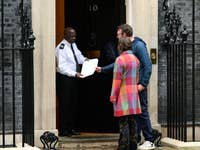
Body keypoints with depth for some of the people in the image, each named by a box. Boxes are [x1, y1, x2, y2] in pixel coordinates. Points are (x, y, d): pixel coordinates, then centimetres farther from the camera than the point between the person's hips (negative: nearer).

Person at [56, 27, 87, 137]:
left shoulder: (73, 45, 8)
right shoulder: (61, 48, -18)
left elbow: (78, 55, 25)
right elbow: (61, 67, -22)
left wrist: (84, 60, 4)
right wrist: (74, 74, -27)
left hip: (73, 78, 9)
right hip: (64, 78, -9)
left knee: (73, 103, 13)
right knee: (65, 104, -4)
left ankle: (71, 128, 22)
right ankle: (63, 130, 2)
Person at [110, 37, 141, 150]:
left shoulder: (120, 59, -13)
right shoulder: (135, 59, 10)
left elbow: (117, 80, -13)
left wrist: (113, 96, -8)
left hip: (123, 94, -7)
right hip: (134, 94, 7)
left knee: (124, 122, -5)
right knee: (132, 121, 10)